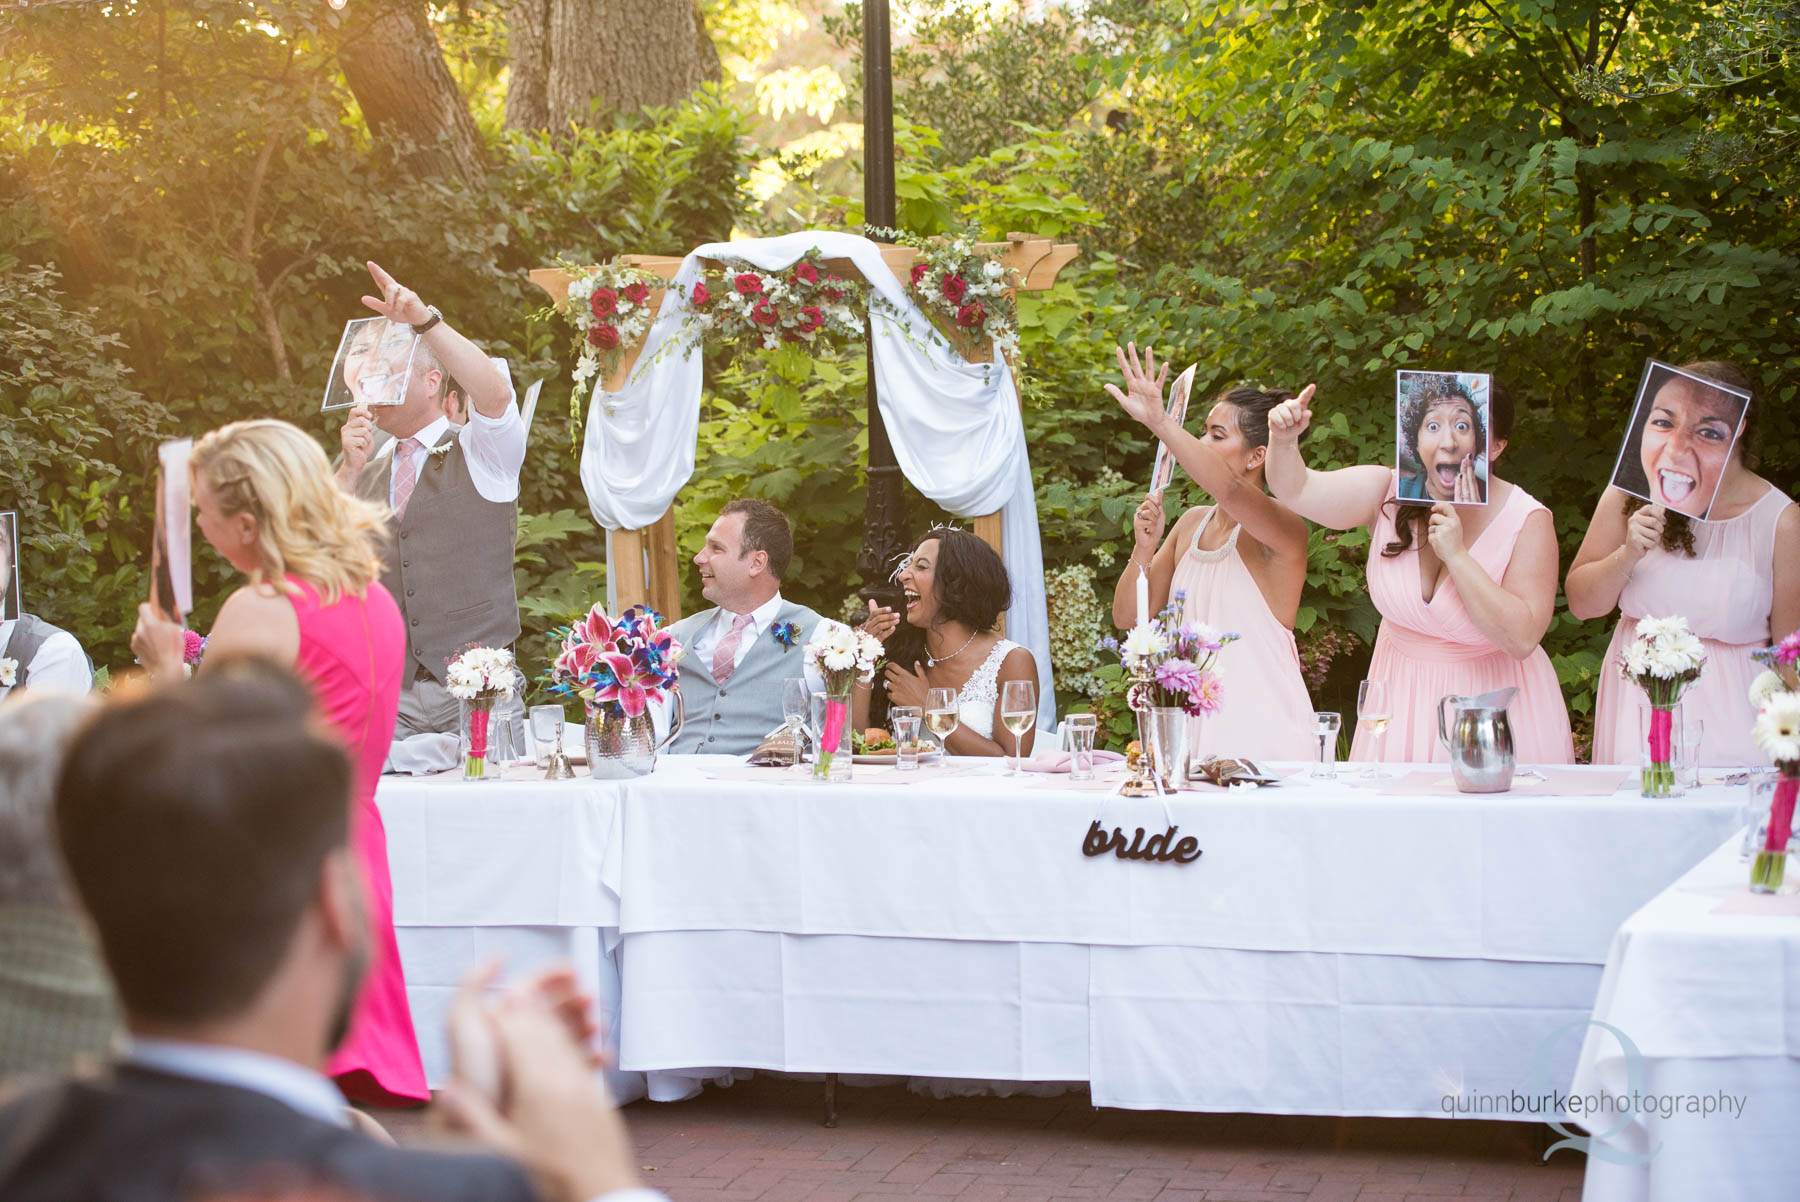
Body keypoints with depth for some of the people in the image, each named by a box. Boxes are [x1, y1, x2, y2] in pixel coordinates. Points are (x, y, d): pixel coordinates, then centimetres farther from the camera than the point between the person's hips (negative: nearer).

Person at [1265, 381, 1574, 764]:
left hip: (1491, 697, -2)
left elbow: (1522, 639, -24)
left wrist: (1457, 556, -28)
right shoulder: (1390, 492, -8)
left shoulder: (1528, 522, -16)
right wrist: (1283, 440, -38)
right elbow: (1297, 488, -17)